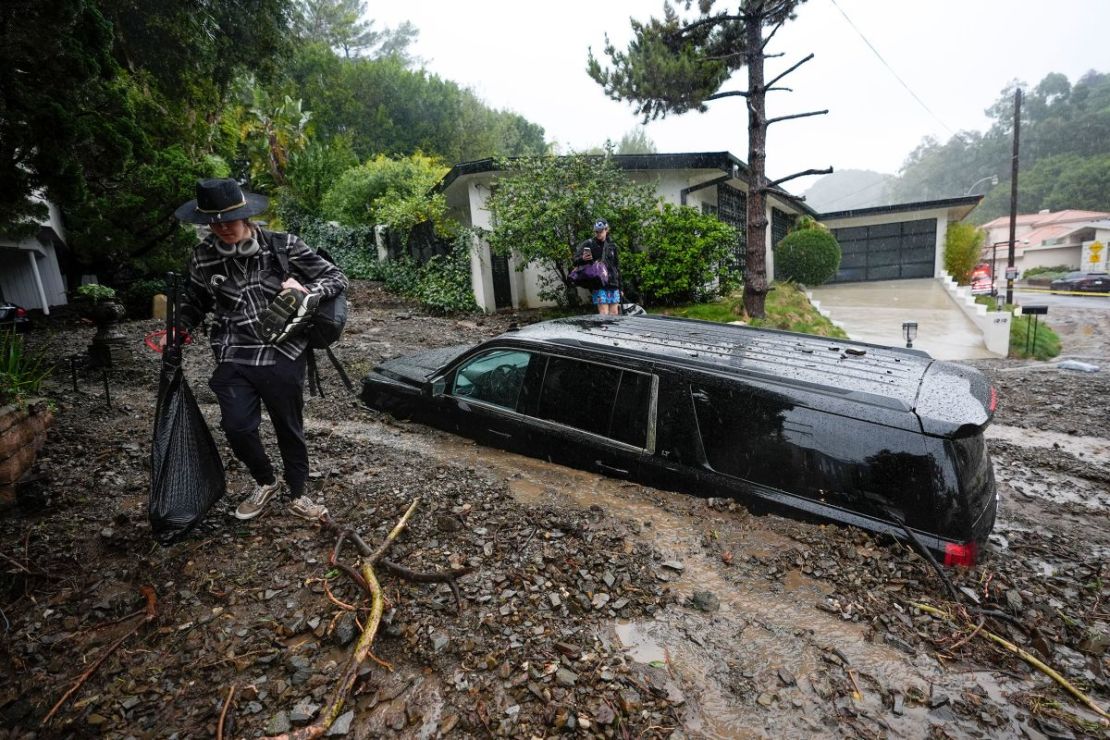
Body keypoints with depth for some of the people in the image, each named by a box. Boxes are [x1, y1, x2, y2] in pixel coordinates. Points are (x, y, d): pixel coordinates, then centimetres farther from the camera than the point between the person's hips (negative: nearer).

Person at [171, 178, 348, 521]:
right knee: (237, 427, -5)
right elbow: (195, 300, 19)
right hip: (234, 358, 2)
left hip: (283, 355, -2)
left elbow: (337, 277, -5)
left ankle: (298, 494, 32)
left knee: (289, 427, 10)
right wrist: (178, 330, 3)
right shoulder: (203, 255, 1)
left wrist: (306, 292, -22)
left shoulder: (282, 246, -8)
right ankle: (265, 483, 26)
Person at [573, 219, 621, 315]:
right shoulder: (588, 244, 0)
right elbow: (576, 261, -3)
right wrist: (582, 259, -27)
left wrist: (620, 287, 18)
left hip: (613, 284, 5)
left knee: (614, 313, 5)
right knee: (604, 313, -11)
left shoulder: (612, 246, 14)